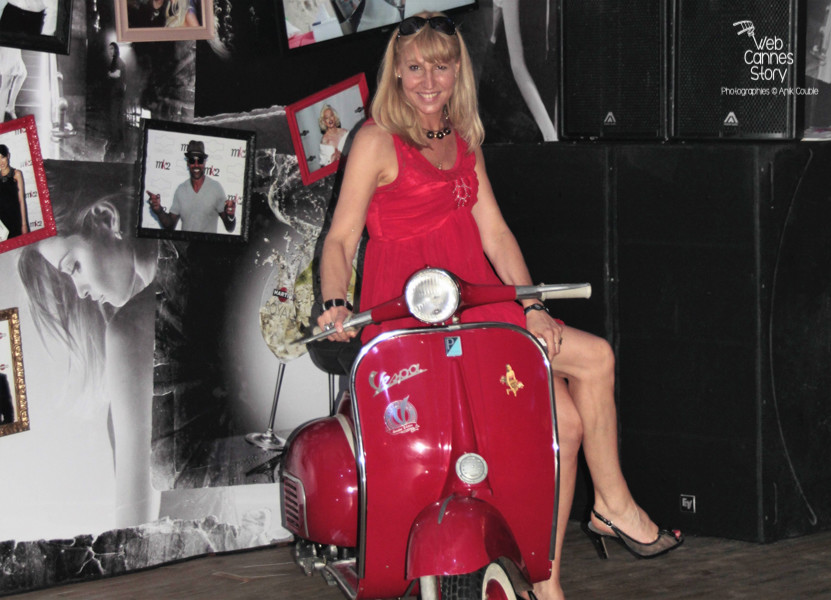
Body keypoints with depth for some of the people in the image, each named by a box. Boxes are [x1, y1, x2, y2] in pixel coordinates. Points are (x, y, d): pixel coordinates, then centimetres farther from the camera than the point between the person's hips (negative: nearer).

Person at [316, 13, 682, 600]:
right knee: (595, 358, -17)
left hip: (474, 304, 7)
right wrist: (335, 304, -26)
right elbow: (341, 238, -8)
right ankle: (613, 504, -1)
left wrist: (531, 307, -2)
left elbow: (494, 232, 11)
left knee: (565, 418, -8)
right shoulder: (377, 140, -4)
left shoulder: (463, 140, 17)